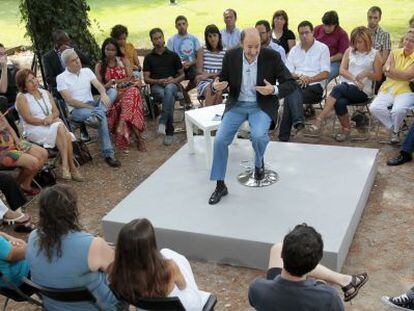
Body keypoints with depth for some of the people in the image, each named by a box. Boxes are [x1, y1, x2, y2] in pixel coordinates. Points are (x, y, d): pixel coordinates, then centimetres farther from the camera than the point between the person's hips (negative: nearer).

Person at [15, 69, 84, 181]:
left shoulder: (45, 93, 17)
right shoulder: (21, 98, 0)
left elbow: (56, 111, 12)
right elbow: (28, 119, -10)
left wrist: (51, 117, -10)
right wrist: (44, 121, -19)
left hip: (55, 126, 5)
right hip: (34, 129, -5)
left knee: (66, 136, -29)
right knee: (60, 128, -32)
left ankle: (66, 166, -30)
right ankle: (72, 167, -32)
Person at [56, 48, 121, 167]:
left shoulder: (87, 71, 13)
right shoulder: (61, 78, -2)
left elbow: (99, 86, 0)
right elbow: (69, 100, -10)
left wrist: (103, 94, -24)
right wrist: (88, 106, -17)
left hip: (92, 105, 5)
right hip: (76, 110, -5)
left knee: (112, 91, -19)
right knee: (102, 116, -34)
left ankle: (96, 115, -42)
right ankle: (108, 154, -36)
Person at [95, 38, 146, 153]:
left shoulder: (123, 60, 13)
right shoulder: (99, 66, 12)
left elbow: (130, 78, 3)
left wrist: (114, 81, -6)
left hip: (128, 90, 0)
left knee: (132, 92, -37)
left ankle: (121, 125, -42)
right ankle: (138, 137, -33)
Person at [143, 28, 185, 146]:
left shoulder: (173, 55, 18)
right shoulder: (149, 58, 17)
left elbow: (182, 74, 18)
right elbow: (146, 78, 10)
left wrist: (174, 80, -5)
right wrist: (158, 81, -10)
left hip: (172, 85, 0)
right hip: (156, 86, 0)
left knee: (169, 89, -41)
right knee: (168, 96, -38)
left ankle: (163, 122, -48)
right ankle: (169, 131, -37)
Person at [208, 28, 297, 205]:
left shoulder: (272, 57, -12)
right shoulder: (231, 56, -6)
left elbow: (291, 84, -7)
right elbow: (223, 79, 8)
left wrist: (274, 90, -28)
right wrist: (216, 86, -17)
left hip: (261, 105, -2)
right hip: (237, 104, 2)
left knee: (258, 135, -30)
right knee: (220, 140, -14)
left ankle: (259, 163, 8)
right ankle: (220, 185, 3)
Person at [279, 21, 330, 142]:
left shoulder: (322, 48, 9)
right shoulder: (294, 50, 21)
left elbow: (325, 73, 0)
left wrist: (309, 79, -16)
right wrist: (298, 77, -11)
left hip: (315, 86, -3)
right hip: (297, 84, 3)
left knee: (290, 97, -31)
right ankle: (298, 122, -48)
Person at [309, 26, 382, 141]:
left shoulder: (375, 54, 8)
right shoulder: (349, 51, 17)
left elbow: (378, 76, 7)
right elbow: (342, 70, 8)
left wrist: (367, 73, -14)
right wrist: (354, 78, -10)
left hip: (363, 90, -3)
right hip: (346, 86, 3)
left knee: (339, 88, -33)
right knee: (340, 102, -33)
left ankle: (319, 119, -33)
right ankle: (346, 129, -11)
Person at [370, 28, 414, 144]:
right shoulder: (395, 53, 13)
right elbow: (386, 71, 0)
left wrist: (391, 70, -10)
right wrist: (401, 75, -15)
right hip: (388, 89, 4)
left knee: (398, 110, -34)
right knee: (374, 108, -23)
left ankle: (396, 131, 1)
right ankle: (393, 128, 3)